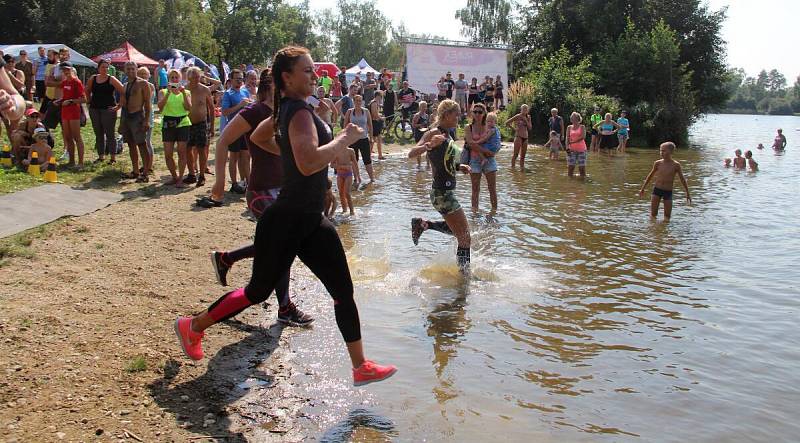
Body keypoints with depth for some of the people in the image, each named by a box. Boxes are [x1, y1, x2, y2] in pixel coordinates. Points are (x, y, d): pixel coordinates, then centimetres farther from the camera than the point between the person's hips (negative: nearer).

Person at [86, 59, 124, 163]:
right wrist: (90, 101, 13)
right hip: (94, 109, 5)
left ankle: (113, 157, 0)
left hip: (108, 109, -5)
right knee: (98, 134, 10)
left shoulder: (111, 80, -5)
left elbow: (124, 92, -9)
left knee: (110, 134, -4)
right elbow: (87, 91, 24)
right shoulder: (92, 79, 8)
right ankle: (101, 156, 19)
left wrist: (119, 106, -10)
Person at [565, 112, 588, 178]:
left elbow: (583, 137, -11)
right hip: (572, 149, 2)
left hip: (581, 149, -2)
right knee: (570, 166, -5)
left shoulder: (582, 127, 3)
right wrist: (567, 148, -11)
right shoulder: (569, 127, 10)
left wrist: (573, 142, -15)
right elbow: (567, 138, 3)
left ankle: (583, 177, 8)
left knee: (582, 166, -1)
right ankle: (570, 177, 3)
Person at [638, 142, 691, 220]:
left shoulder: (676, 165, -8)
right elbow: (650, 176, 12)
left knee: (667, 217, 4)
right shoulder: (658, 163, -2)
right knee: (653, 214, -1)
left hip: (668, 192, -1)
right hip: (657, 190, 1)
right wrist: (643, 189, 18)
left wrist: (687, 194, 6)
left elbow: (682, 179, 3)